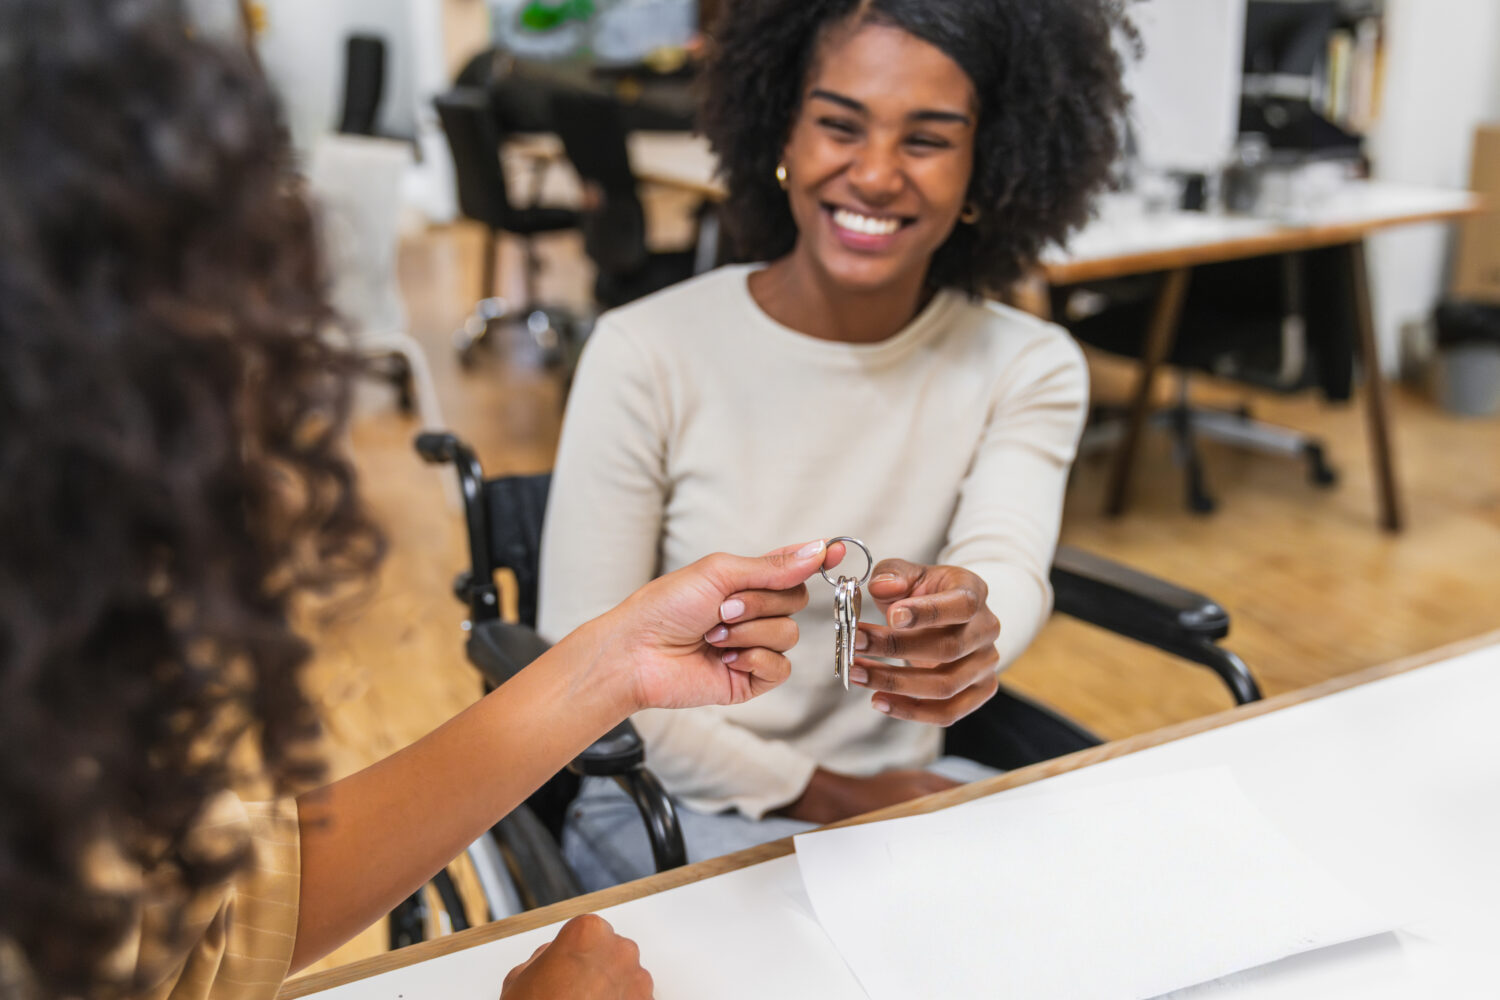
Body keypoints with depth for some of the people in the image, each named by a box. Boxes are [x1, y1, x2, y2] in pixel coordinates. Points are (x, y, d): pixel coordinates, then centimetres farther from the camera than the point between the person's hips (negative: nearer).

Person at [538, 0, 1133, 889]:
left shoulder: (1029, 369, -5)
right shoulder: (648, 356, -14)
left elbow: (1010, 565, -25)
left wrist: (963, 627, -50)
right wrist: (824, 795, -12)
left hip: (908, 779, 4)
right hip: (674, 805, -4)